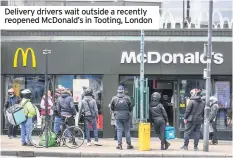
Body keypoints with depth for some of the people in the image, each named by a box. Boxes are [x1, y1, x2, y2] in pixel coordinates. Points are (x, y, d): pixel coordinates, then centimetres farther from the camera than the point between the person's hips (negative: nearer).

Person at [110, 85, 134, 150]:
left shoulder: (114, 98, -4)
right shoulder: (127, 98, -6)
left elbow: (111, 107, 4)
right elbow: (131, 108, 1)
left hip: (118, 116, 0)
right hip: (126, 116, 0)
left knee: (119, 130, 4)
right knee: (127, 130, 8)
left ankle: (119, 144, 0)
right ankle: (129, 144, 11)